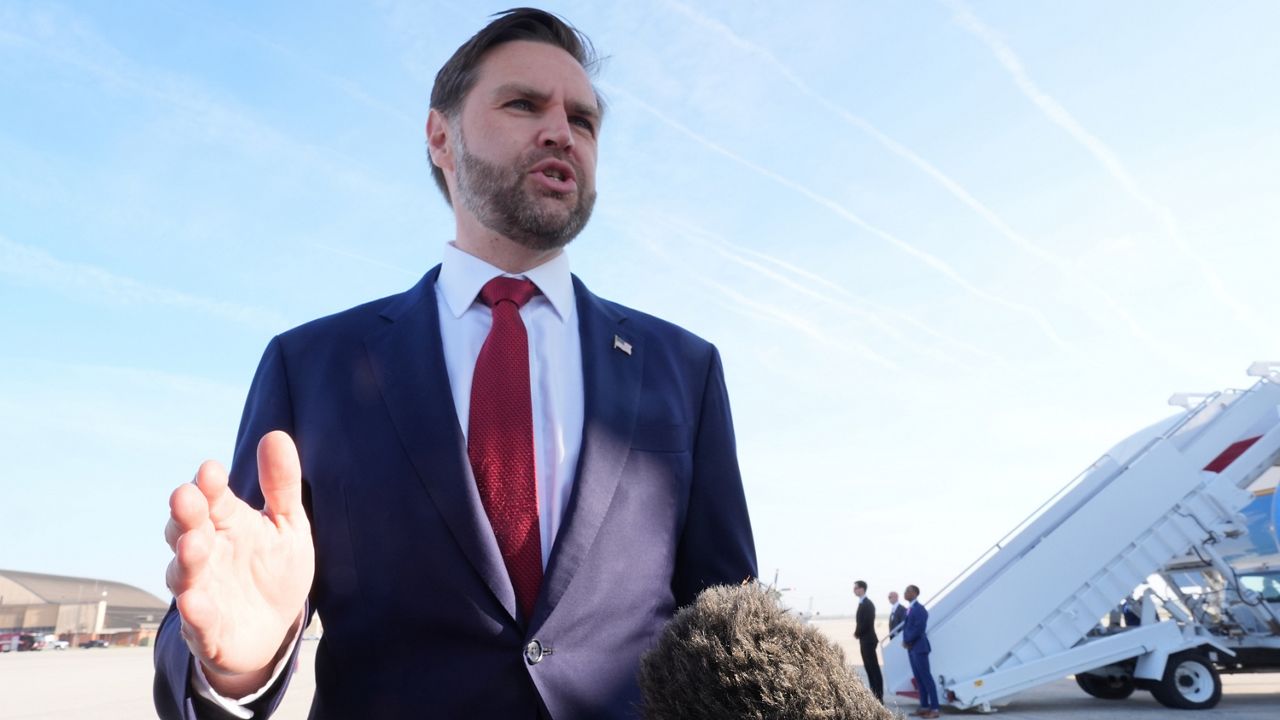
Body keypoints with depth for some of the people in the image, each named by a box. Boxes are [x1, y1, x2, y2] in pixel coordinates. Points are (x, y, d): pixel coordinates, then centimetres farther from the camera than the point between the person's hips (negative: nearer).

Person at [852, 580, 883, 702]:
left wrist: (857, 633, -10)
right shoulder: (863, 603, 15)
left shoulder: (867, 604, -16)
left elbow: (867, 622, -23)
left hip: (868, 640, -10)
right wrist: (858, 633, 7)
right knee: (869, 668, 12)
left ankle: (879, 696, -3)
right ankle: (875, 695, 16)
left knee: (874, 668, -6)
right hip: (865, 640, 10)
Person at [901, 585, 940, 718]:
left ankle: (935, 708, -3)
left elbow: (919, 629, -22)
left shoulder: (919, 609, -16)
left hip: (919, 648, -10)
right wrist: (905, 641, 1)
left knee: (926, 678, -6)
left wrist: (907, 641, -12)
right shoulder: (909, 609, 14)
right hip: (911, 648, 10)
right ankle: (924, 706, 18)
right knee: (919, 679, 12)